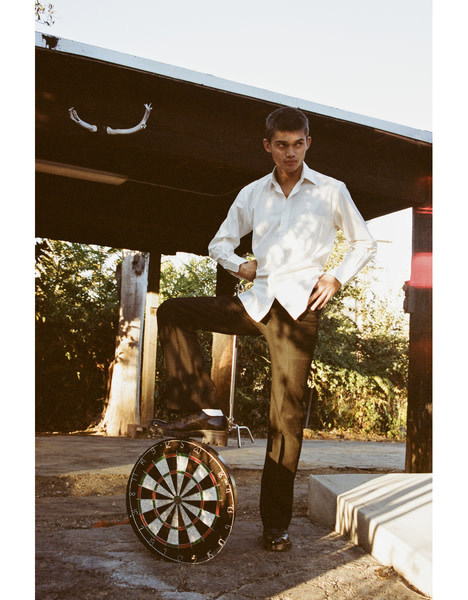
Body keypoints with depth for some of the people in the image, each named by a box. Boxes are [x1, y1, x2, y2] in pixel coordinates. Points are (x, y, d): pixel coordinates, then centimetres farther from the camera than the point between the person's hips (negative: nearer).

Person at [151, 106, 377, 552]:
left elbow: (364, 243, 14)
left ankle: (276, 523, 5)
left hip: (299, 308, -3)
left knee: (287, 413, -5)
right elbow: (219, 243, 21)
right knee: (173, 312, -13)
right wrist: (240, 266, 1)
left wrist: (337, 278, -1)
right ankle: (205, 414, -12)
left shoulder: (331, 191, 6)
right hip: (257, 302, 4)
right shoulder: (252, 194, 12)